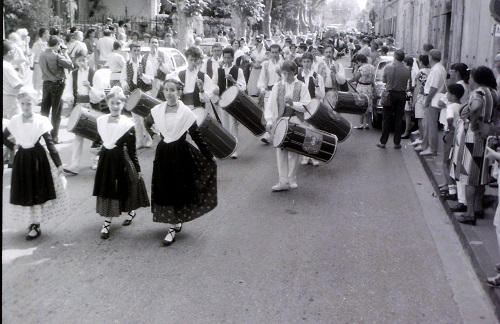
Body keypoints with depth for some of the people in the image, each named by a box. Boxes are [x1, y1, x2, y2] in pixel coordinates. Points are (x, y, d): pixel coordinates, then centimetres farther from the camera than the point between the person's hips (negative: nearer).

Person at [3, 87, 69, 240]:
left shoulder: (40, 121, -12)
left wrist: (58, 163, -13)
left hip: (38, 158, -3)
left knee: (37, 191, 2)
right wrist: (13, 146, 2)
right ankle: (33, 223, 21)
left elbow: (49, 143, -11)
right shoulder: (15, 121, -3)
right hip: (22, 158, 3)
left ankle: (35, 226, 10)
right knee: (25, 192, 8)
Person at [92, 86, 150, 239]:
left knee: (123, 189, 10)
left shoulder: (127, 124, -12)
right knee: (106, 190, 6)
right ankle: (107, 222, 15)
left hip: (121, 161, -3)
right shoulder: (101, 121, -1)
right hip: (105, 159, 3)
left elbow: (132, 149, -8)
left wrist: (137, 169, -6)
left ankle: (131, 211, 38)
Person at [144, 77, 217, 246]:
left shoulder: (186, 113, -11)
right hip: (163, 153, 4)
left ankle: (173, 227, 11)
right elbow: (147, 123, 22)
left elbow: (196, 136, -7)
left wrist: (210, 157, -7)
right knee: (164, 189, 7)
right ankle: (175, 222, 24)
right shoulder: (157, 110, -2)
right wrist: (152, 136, 11)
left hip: (180, 155, -3)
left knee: (178, 189, 1)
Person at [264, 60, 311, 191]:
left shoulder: (302, 86, 3)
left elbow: (306, 106, -4)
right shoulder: (277, 86, 6)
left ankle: (292, 179, 17)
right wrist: (269, 121, -11)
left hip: (296, 122, -1)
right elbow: (270, 105, 1)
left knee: (294, 152, 5)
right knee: (281, 152, -1)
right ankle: (283, 181, 2)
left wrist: (293, 104, -20)